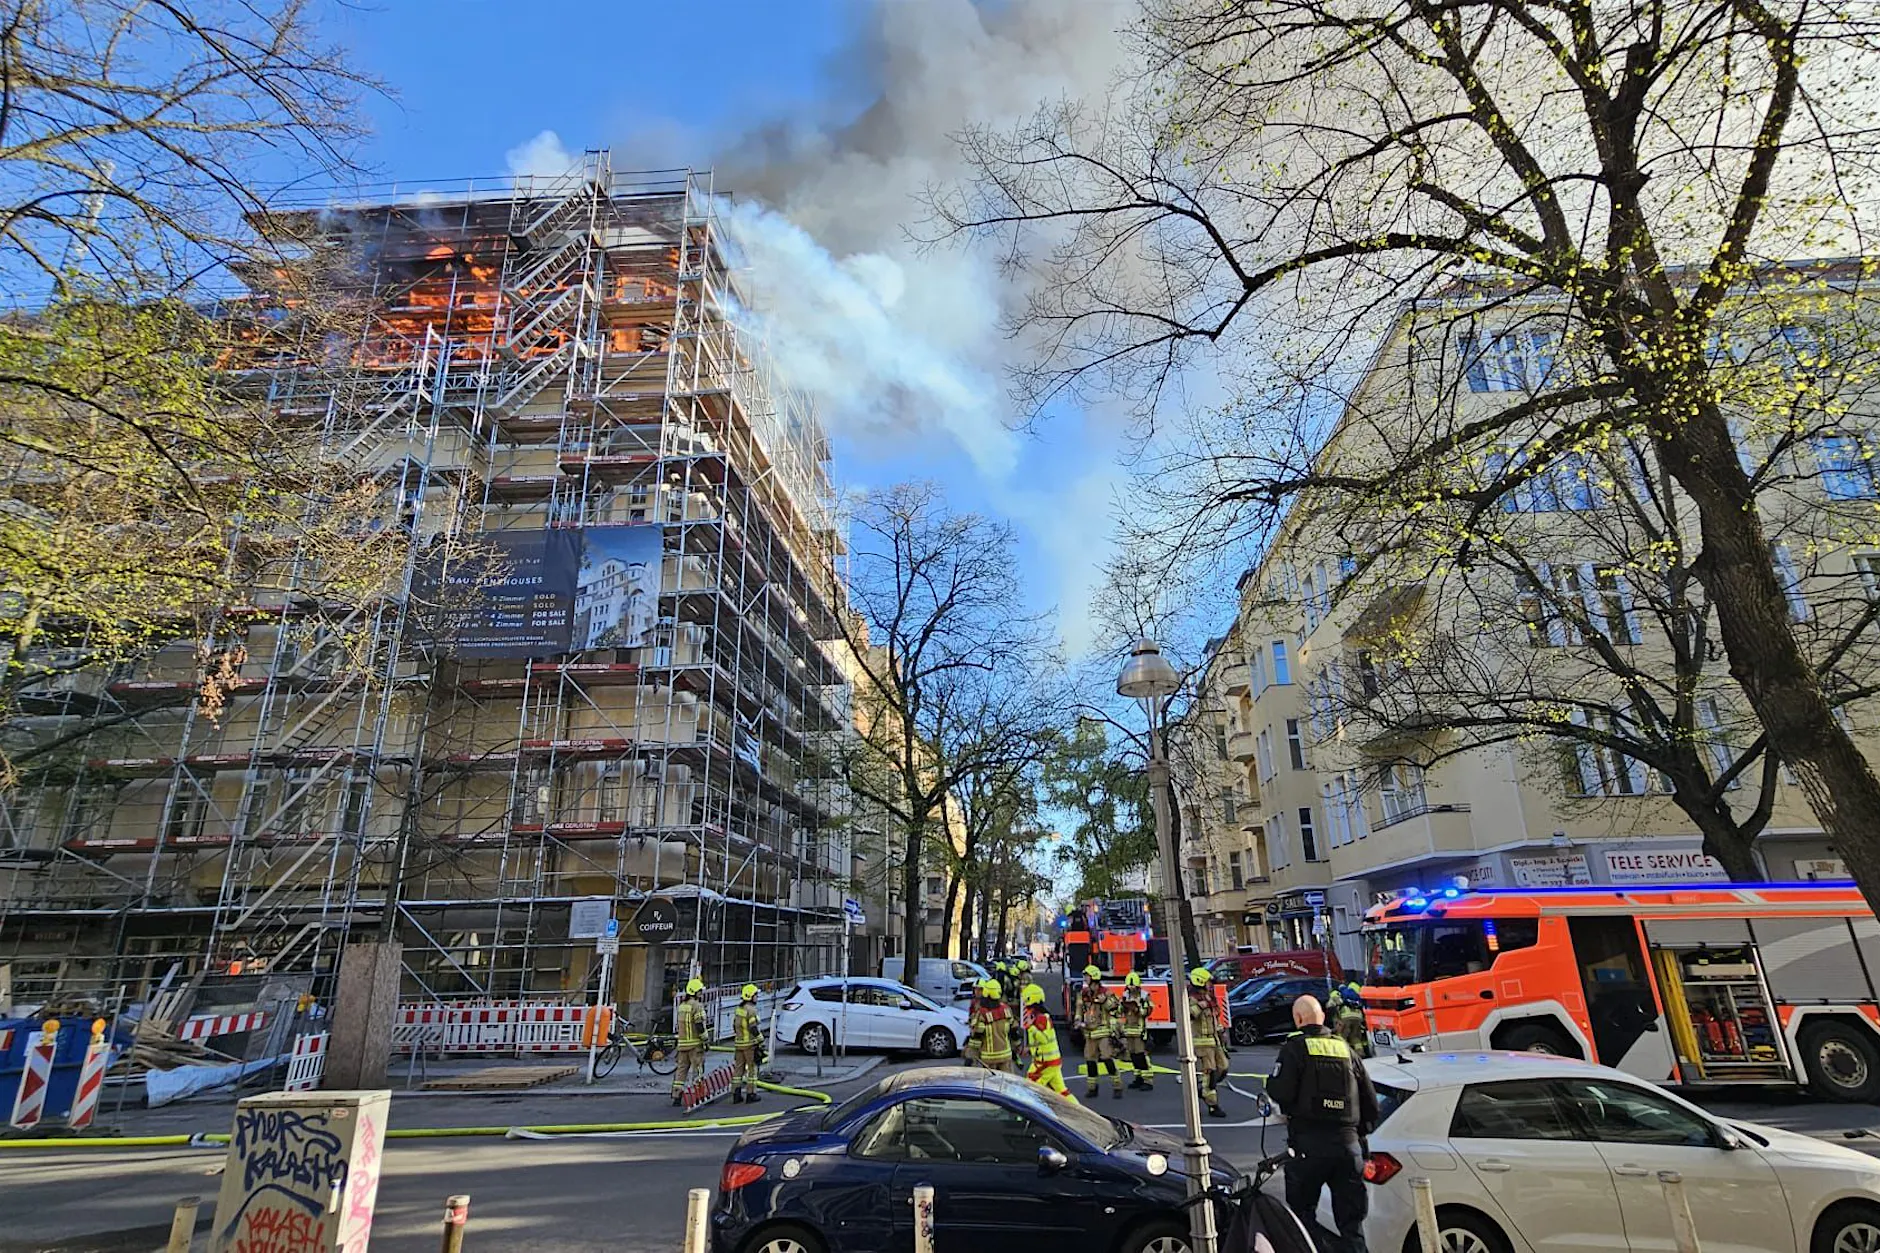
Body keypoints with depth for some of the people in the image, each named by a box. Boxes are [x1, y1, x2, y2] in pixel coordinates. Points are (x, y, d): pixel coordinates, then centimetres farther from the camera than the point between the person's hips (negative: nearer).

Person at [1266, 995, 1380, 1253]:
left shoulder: (1294, 1048, -5)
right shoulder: (1345, 1048, 11)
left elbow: (1281, 1093, -15)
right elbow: (1370, 1100, 13)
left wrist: (1270, 1084, 7)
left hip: (1309, 1144, -4)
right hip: (1348, 1143, 5)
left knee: (1302, 1213, 10)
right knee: (1351, 1221, 12)